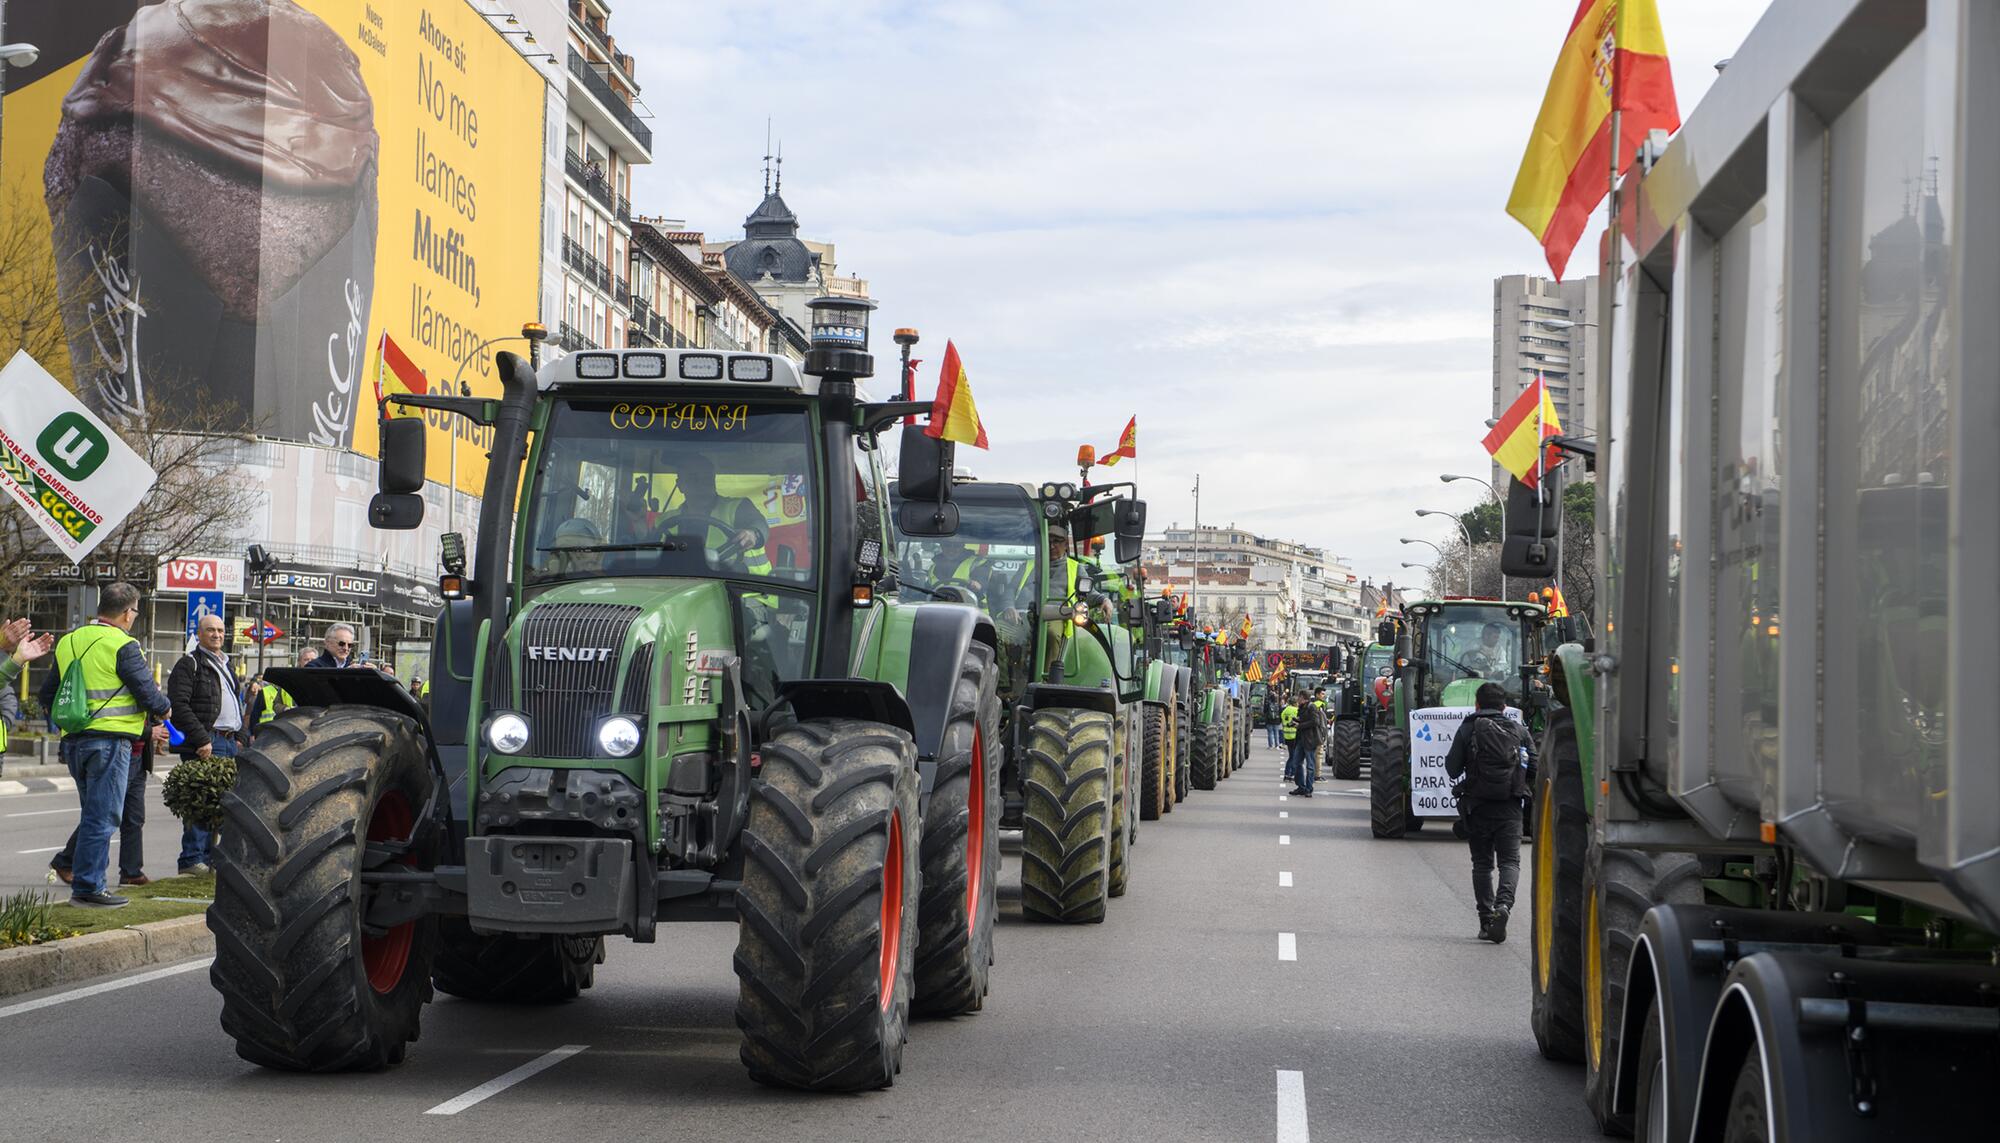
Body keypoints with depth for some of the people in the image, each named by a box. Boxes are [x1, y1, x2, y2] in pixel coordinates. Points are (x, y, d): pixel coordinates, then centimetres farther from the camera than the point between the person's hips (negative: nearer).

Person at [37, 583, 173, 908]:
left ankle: (86, 881, 20)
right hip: (110, 741, -8)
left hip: (74, 741, 8)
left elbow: (46, 695, 17)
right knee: (103, 817, -4)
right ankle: (88, 888, -5)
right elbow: (148, 694, -11)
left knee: (93, 813, 18)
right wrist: (165, 708, 9)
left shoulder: (68, 643, 12)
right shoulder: (123, 646, -11)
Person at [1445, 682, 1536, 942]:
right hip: (1510, 807, 1)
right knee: (1509, 860, 3)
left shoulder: (1468, 730, -2)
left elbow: (1452, 767, -4)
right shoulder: (1519, 731, 5)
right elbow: (1536, 768, 2)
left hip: (1478, 805, 0)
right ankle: (1503, 903, -24)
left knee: (1482, 863, 9)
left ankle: (1486, 920, 5)